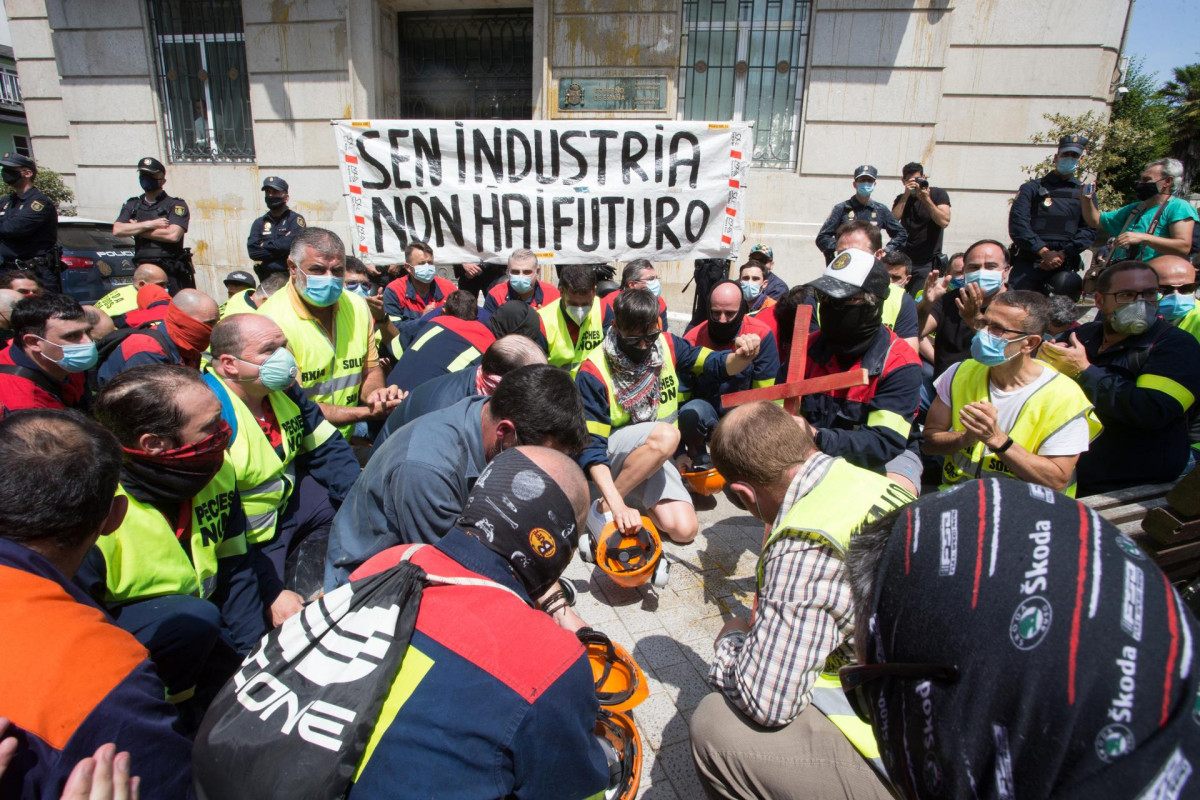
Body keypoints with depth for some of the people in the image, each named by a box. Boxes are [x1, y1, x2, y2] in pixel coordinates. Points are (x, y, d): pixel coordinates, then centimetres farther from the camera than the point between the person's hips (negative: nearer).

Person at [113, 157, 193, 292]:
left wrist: (136, 230, -2)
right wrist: (150, 224, -8)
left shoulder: (176, 205, 1)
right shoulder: (132, 205, 17)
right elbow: (117, 230, 3)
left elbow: (173, 235, -13)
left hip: (171, 273, -4)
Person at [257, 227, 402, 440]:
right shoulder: (273, 320, -17)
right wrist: (366, 413, -22)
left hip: (346, 443, 7)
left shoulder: (357, 306, 4)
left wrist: (375, 393, -12)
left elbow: (371, 371, 12)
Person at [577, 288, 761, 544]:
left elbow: (717, 365, -2)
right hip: (613, 454, -5)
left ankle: (634, 497, 13)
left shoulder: (667, 344, -5)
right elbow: (591, 446, -23)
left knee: (684, 530, -13)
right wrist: (616, 504, -35)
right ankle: (603, 509, -20)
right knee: (666, 435, -35)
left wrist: (742, 356, -28)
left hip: (656, 456, 5)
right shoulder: (594, 372, -20)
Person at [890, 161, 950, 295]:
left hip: (927, 262, -3)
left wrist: (926, 199, -18)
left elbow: (944, 222, -15)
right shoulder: (901, 199, 10)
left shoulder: (938, 194, 0)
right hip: (904, 259, 3)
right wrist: (906, 195, -15)